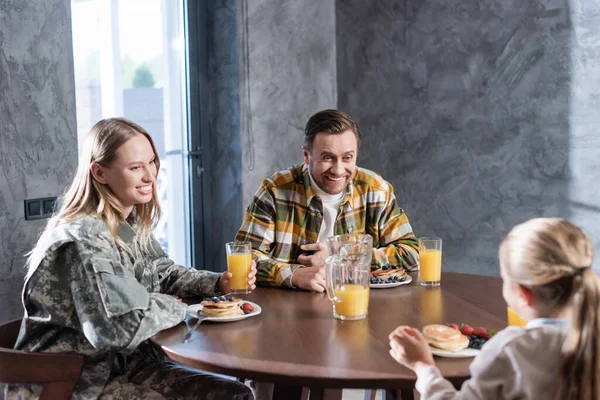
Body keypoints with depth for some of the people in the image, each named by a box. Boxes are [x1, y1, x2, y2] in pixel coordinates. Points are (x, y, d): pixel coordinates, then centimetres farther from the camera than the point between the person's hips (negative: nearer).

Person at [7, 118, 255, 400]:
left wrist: (218, 284, 0)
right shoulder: (84, 238, -25)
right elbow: (124, 327, -32)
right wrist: (176, 307, -13)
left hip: (126, 362, 9)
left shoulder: (131, 222, 4)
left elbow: (162, 273, 18)